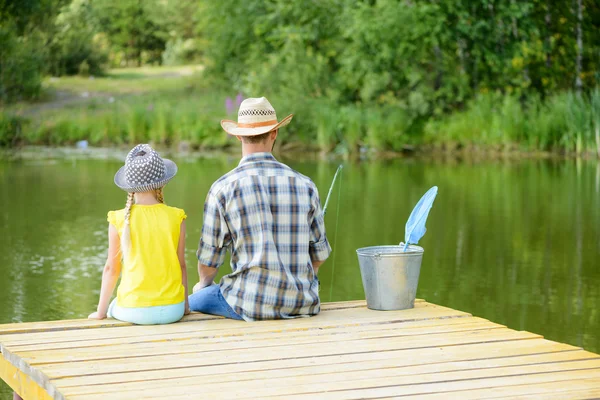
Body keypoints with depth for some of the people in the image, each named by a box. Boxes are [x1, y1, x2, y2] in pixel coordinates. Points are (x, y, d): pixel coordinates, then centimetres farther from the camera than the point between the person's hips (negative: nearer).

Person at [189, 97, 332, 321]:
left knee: (192, 304, 22)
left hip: (251, 303, -4)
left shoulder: (223, 188, -7)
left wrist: (204, 284, 22)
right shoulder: (305, 185, 2)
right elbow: (319, 254, 10)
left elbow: (209, 258, -1)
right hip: (303, 304, 4)